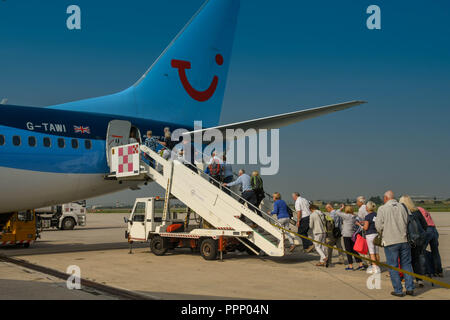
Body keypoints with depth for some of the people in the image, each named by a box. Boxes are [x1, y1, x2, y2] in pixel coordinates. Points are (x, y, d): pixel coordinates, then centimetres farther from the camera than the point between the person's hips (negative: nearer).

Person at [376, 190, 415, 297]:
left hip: (391, 241, -4)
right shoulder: (402, 207, 4)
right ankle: (410, 288, 13)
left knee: (393, 266, 4)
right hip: (404, 240, 4)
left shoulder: (382, 209, -6)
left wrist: (383, 233, 13)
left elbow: (378, 225, -7)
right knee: (406, 264, 13)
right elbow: (408, 222, 5)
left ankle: (398, 290, 6)